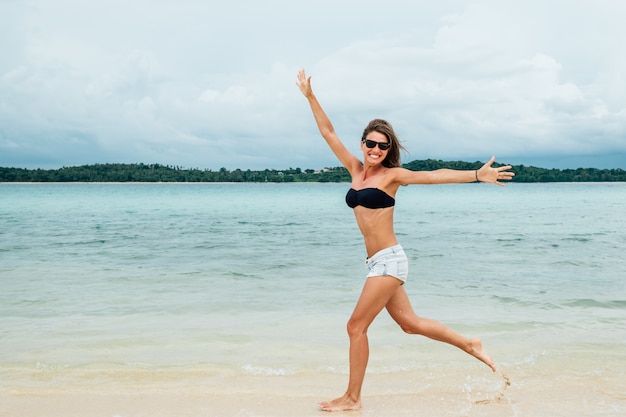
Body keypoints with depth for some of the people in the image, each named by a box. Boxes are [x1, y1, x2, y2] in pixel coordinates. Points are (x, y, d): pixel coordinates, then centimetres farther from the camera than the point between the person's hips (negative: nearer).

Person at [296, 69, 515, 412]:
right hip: (379, 262, 7)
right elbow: (328, 132, 13)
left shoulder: (392, 175, -5)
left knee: (356, 326, -4)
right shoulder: (355, 170, 10)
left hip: (388, 260, -7)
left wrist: (477, 174, -25)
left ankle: (352, 398, 9)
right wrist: (310, 96, 12)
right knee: (410, 323, 15)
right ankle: (470, 344, 31)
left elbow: (434, 175, -15)